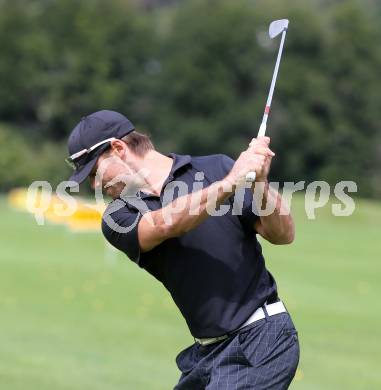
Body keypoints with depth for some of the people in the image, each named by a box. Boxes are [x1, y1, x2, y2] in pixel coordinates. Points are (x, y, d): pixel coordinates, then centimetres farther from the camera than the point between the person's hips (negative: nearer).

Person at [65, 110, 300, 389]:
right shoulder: (119, 217, 5)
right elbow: (166, 224, -17)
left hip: (262, 338, -5)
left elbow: (283, 235, -5)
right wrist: (230, 182, -27)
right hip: (207, 352, 5)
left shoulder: (216, 168, -2)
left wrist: (260, 184, -22)